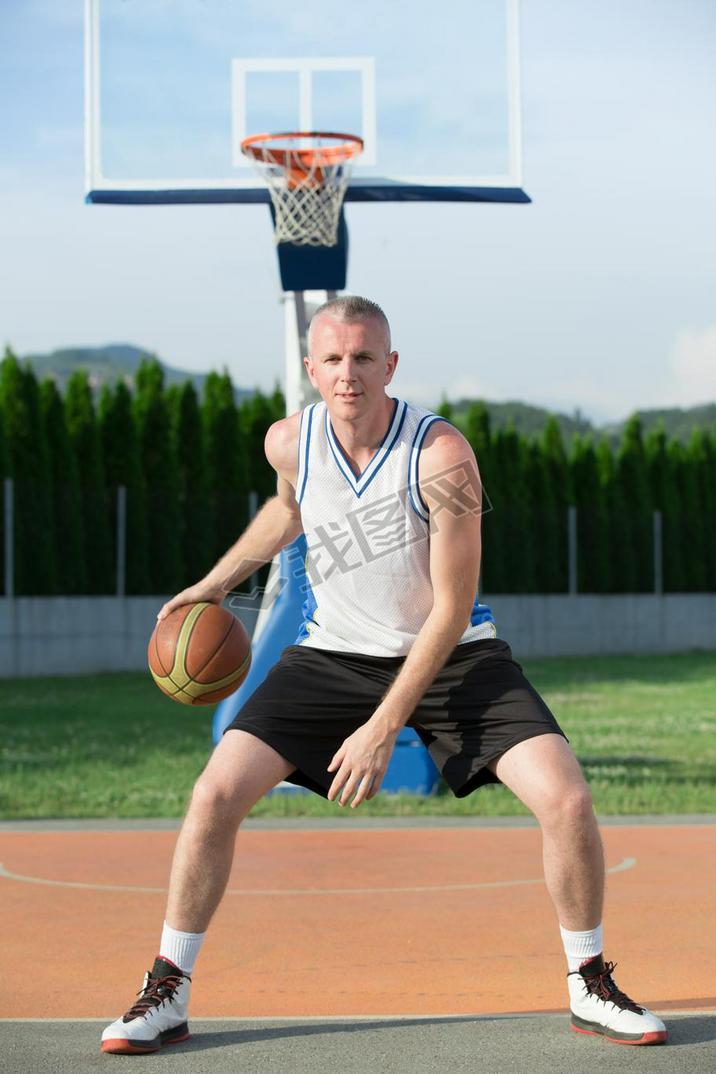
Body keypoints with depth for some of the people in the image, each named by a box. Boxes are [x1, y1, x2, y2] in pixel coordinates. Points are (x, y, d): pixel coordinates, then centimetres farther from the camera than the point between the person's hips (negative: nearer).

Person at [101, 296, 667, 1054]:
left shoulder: (441, 454, -25)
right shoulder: (289, 443, -12)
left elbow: (452, 609, -20)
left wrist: (385, 727, -21)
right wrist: (217, 582, 15)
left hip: (452, 655, -2)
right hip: (332, 653, 3)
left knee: (565, 798, -18)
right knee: (216, 794, -13)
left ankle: (590, 988, 5)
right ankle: (166, 995, 3)